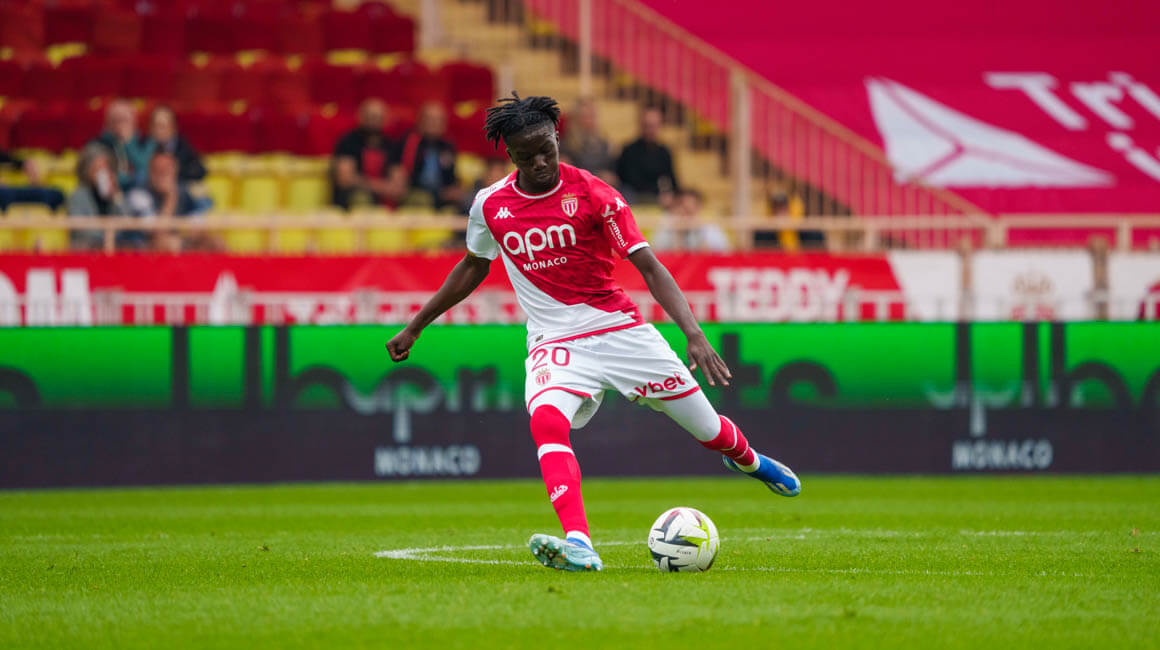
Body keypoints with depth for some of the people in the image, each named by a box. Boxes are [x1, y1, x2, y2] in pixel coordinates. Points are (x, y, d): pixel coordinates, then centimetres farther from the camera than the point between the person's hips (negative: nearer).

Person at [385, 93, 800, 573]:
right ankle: (578, 545, -45)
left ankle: (748, 461, 46)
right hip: (554, 341, 1)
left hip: (621, 328, -1)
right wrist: (414, 327, 23)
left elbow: (648, 266, -14)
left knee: (709, 430, 7)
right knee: (546, 420, -33)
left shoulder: (593, 195, -11)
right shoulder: (490, 205, -1)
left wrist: (694, 335, -26)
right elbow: (474, 266, 19)